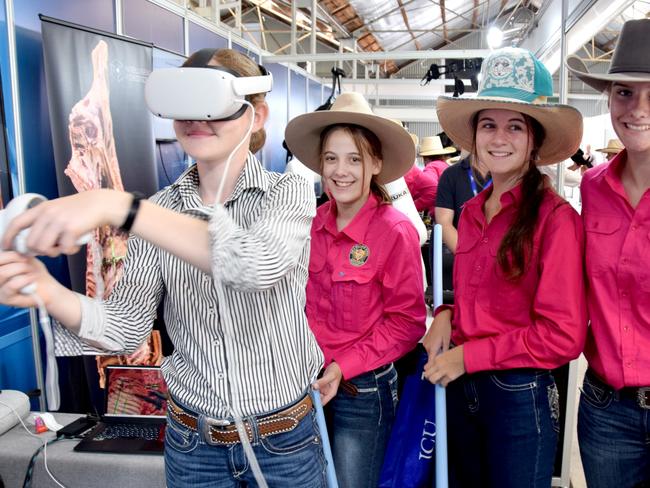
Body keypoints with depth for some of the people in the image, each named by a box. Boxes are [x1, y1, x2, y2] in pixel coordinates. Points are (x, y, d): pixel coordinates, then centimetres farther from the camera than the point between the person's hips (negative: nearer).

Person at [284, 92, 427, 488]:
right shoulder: (313, 224, -3)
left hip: (363, 389, -5)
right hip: (309, 383, 5)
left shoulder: (395, 230, -17)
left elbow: (407, 322, -13)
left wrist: (343, 367, -16)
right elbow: (304, 303, 7)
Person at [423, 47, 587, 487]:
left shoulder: (555, 217, -16)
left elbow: (563, 336, -17)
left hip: (521, 397, -6)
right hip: (461, 388, 6)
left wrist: (469, 355, -15)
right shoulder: (471, 212, 4)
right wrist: (447, 318, -4)